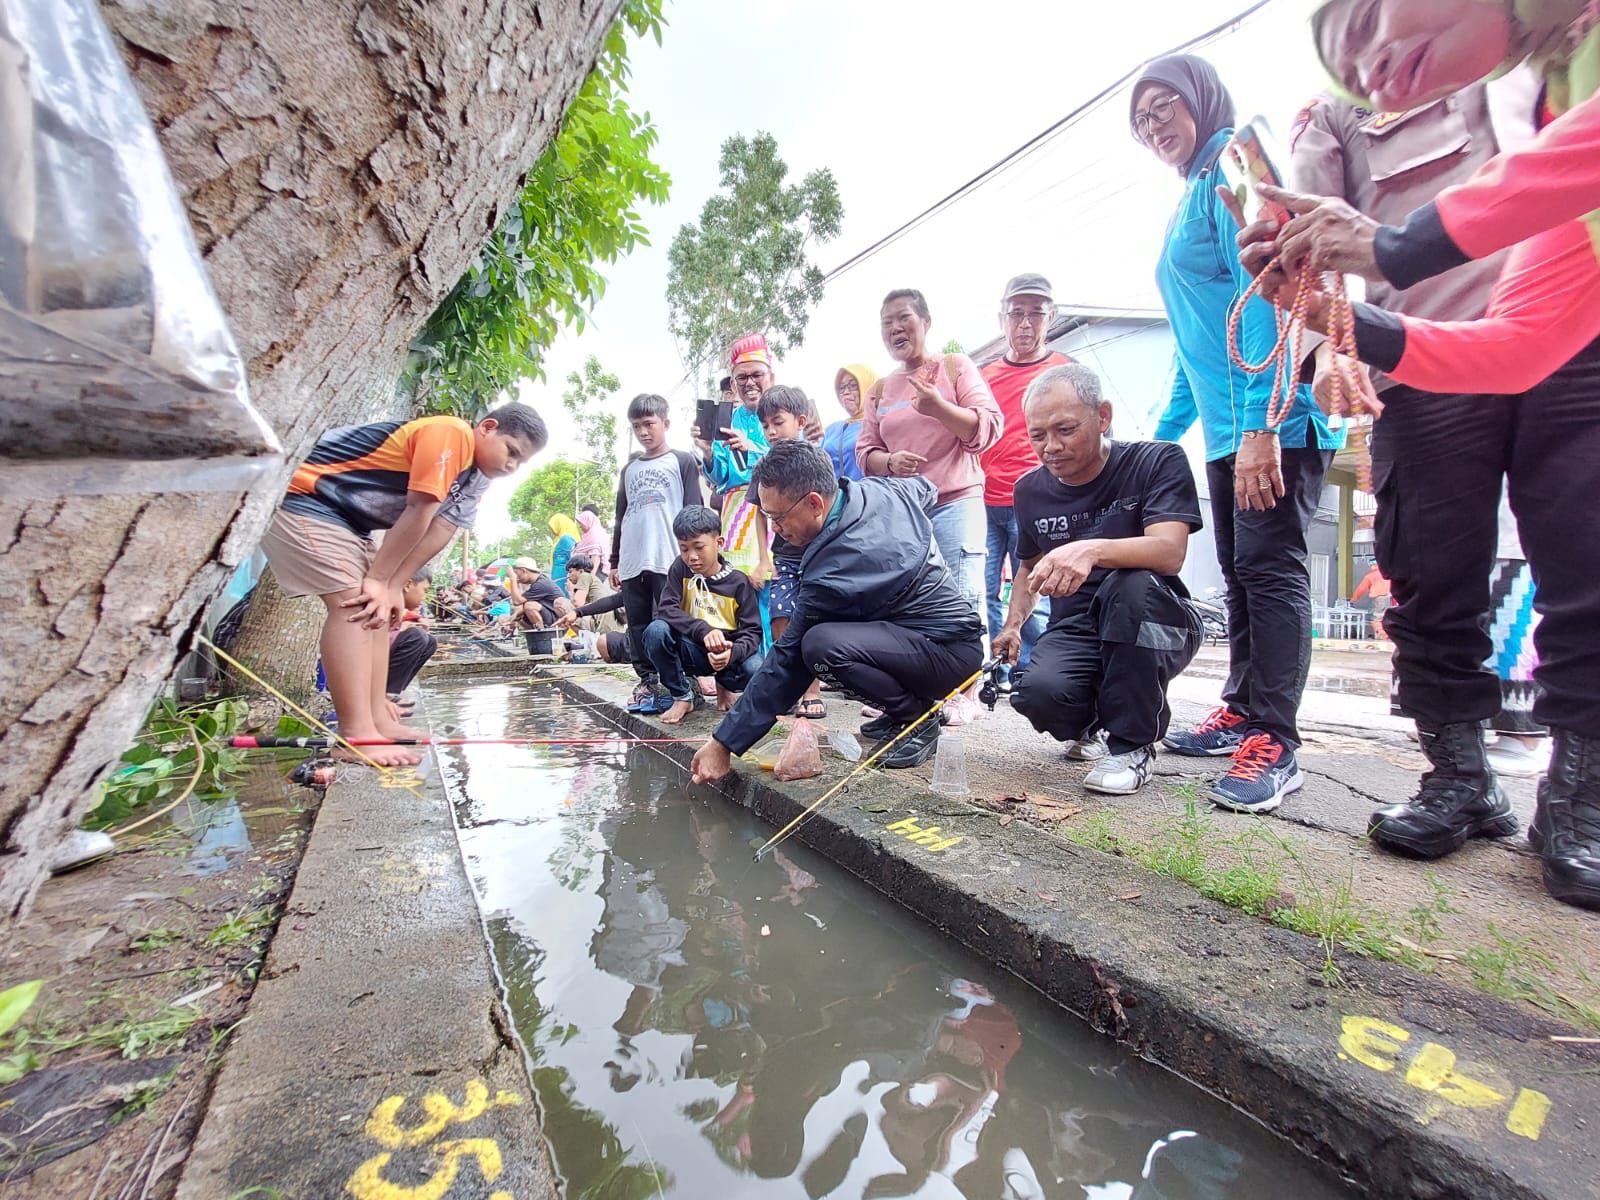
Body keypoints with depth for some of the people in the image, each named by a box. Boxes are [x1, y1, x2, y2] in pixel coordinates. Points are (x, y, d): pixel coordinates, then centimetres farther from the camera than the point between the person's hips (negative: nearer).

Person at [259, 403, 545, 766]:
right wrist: (377, 580, -18)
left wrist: (390, 586, -10)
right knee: (353, 604, -19)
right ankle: (356, 735, -20)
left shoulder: (477, 474, 6)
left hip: (347, 519, 10)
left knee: (378, 610, 6)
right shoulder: (451, 435, -23)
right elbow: (417, 514, -23)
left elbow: (438, 533, -3)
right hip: (303, 499, -10)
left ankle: (378, 721, 9)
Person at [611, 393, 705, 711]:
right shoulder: (629, 469, 20)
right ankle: (647, 681, 16)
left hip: (669, 560, -5)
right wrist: (614, 561, 18)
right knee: (638, 625, 6)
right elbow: (620, 518, 22)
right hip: (632, 562, 6)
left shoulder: (683, 462, 5)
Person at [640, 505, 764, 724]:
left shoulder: (738, 582, -8)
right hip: (692, 650, 1)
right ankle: (683, 696, -4)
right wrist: (703, 630, -33)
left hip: (728, 652, -1)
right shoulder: (680, 569, -4)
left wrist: (732, 652, -34)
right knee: (656, 630, -28)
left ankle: (726, 686, 9)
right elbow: (666, 609, -16)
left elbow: (752, 631, -11)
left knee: (757, 671, -32)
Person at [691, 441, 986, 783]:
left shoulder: (834, 573, -27)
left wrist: (724, 744, -12)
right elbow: (927, 488, 20)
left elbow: (788, 660, -21)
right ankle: (915, 703, 17)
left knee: (822, 646, -33)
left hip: (952, 653, -10)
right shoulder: (884, 489, -4)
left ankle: (919, 718, -7)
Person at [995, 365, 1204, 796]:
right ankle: (1091, 726, 11)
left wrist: (1092, 550, -44)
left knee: (1132, 583, -37)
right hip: (1075, 632, 3)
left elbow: (1169, 552, -25)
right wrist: (1013, 624, 3)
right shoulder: (1031, 489, 5)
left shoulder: (1158, 462, -9)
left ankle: (1132, 745, -16)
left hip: (1154, 627, -2)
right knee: (1037, 693, -30)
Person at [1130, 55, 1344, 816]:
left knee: (1270, 568, -11)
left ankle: (1274, 745, -6)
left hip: (1277, 418, -9)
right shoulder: (1189, 202, 25)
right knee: (1239, 572, 11)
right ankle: (1242, 711, 21)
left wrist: (1261, 422, -26)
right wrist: (1164, 435, 24)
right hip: (1227, 428, 9)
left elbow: (1261, 292, -17)